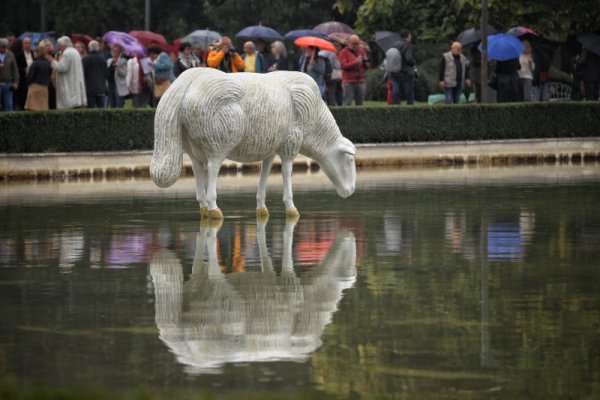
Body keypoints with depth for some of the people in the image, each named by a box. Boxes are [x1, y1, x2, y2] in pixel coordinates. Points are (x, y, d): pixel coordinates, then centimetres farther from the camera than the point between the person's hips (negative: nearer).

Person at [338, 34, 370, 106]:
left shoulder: (361, 51, 15)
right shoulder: (344, 52, 2)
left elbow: (367, 66, 15)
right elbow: (343, 65, -10)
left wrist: (365, 62, -8)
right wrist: (355, 62, -19)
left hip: (361, 82, 4)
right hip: (349, 82, -4)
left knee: (359, 104, 2)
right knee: (347, 103, -8)